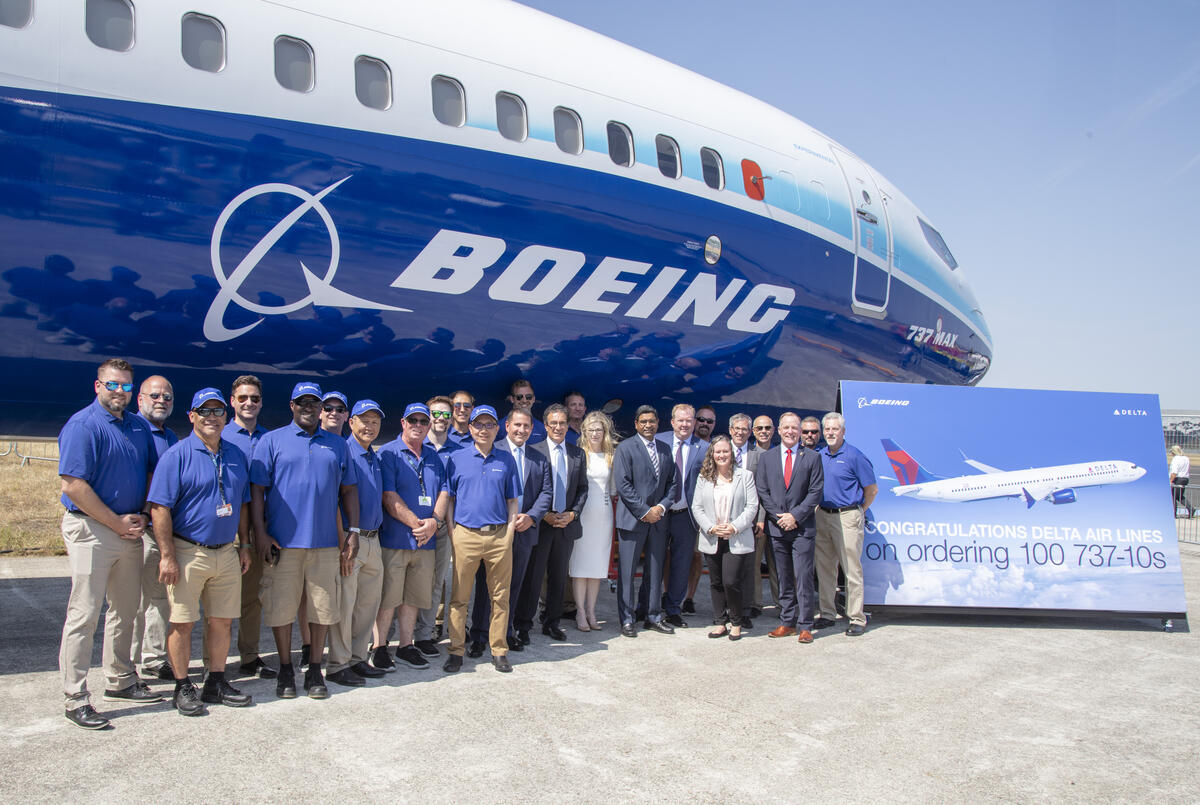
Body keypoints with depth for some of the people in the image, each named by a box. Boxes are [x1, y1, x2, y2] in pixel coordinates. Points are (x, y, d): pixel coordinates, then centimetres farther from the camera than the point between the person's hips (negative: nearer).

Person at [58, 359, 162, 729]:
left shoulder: (139, 428, 11)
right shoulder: (82, 425, -11)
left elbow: (151, 475, 18)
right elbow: (74, 485, -18)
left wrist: (142, 516, 2)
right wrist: (118, 523, -14)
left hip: (130, 530, 7)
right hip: (91, 529, -7)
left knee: (126, 609, 15)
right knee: (84, 614, -3)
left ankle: (121, 681, 29)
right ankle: (76, 698, 5)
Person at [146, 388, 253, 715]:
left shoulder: (237, 455, 10)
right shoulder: (177, 455, -8)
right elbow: (160, 507, -12)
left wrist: (244, 546, 13)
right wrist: (167, 556, -15)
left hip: (227, 552, 5)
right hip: (188, 553, -5)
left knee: (222, 621, 11)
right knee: (182, 622, 3)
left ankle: (216, 683, 23)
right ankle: (183, 688, 16)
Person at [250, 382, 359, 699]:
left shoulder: (337, 445, 13)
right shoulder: (272, 441, 5)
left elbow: (348, 490, 14)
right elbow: (257, 489, 0)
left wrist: (353, 530, 6)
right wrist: (260, 532, -8)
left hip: (325, 542, 2)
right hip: (282, 541, -2)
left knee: (323, 608, 5)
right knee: (281, 608, 4)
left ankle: (315, 671, 19)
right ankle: (285, 670, 20)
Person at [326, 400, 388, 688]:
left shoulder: (376, 459, 16)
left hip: (373, 539, 8)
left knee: (369, 602, 12)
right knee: (344, 603, -3)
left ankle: (357, 658, 23)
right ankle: (338, 665, 7)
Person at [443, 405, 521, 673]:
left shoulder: (506, 460, 10)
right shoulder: (456, 459, 6)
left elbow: (513, 501, 12)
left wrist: (509, 534, 1)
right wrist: (452, 534, -3)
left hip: (500, 536, 1)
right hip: (465, 535, -1)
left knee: (500, 597, 5)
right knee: (459, 597, 2)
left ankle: (499, 651, 16)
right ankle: (456, 651, 12)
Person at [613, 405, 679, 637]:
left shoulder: (665, 449, 12)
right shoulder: (625, 448, -4)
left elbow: (673, 483, 12)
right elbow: (623, 485, -11)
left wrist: (662, 506, -5)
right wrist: (644, 512, -13)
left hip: (658, 518, 5)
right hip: (632, 519, -5)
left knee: (655, 571, 11)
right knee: (627, 572, -1)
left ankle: (654, 617, 22)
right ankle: (627, 620, 8)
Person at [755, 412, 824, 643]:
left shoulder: (812, 457, 2)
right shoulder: (766, 457, 9)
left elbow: (815, 492, -3)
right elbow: (762, 491, 5)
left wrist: (795, 515, -11)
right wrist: (778, 516, -7)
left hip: (802, 527, -2)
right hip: (777, 527, 3)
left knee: (803, 578, -4)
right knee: (784, 579, 9)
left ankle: (805, 626, 3)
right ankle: (787, 623, 17)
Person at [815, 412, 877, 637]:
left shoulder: (854, 456, -8)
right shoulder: (819, 456, 9)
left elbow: (872, 489, -3)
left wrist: (858, 511, 5)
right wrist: (820, 511, 13)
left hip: (847, 517, -6)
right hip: (822, 515, 6)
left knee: (852, 569, -3)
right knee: (824, 568, 10)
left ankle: (857, 618, 4)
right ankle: (827, 614, 20)